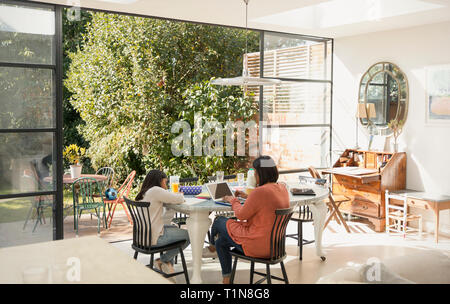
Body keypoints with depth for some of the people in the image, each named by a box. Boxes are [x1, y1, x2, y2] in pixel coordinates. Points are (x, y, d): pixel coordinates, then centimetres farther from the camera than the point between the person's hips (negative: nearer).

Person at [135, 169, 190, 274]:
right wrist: (180, 195, 9)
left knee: (174, 228, 30)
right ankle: (162, 260, 9)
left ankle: (168, 263, 24)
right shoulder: (155, 190, -15)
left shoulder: (143, 193, 14)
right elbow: (179, 199, -16)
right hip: (153, 238, -10)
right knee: (189, 236, 1)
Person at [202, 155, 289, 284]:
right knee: (221, 241, 22)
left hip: (258, 246, -9)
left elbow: (241, 215, -16)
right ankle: (226, 279, 35)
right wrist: (248, 197, 15)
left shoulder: (260, 192, -27)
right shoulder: (282, 189, 1)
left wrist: (233, 201, 3)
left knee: (219, 221, 15)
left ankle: (212, 247, 48)